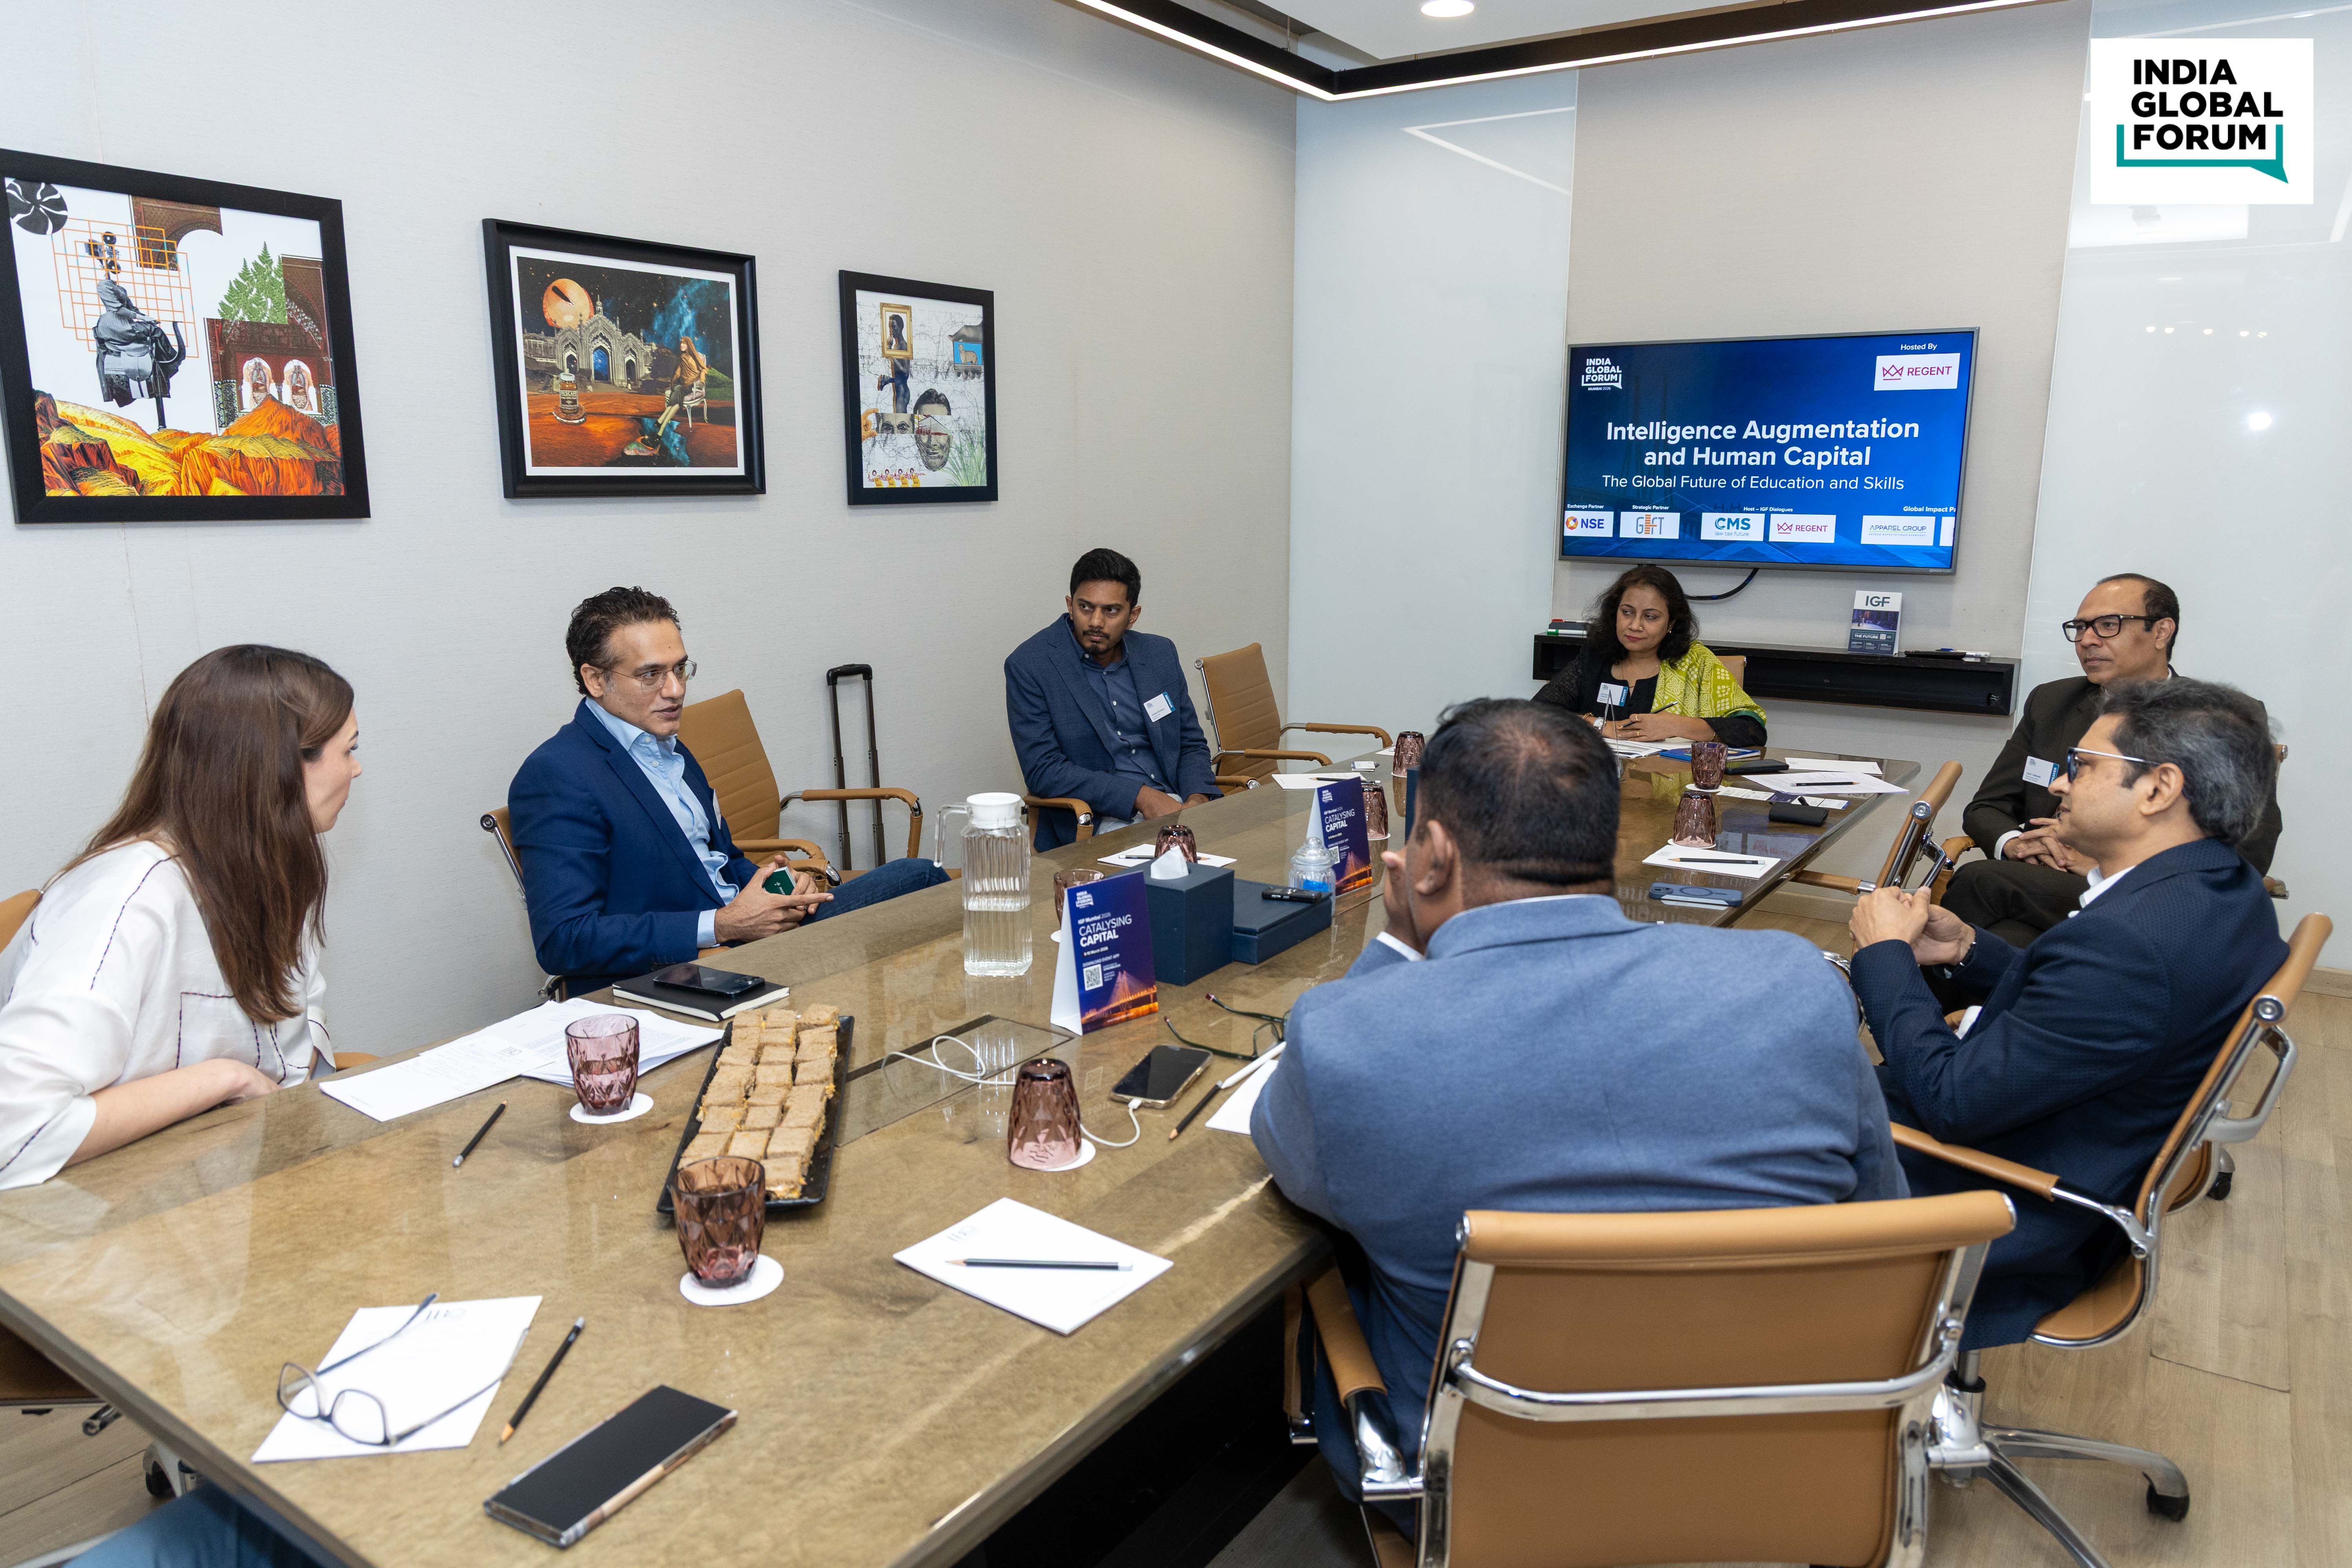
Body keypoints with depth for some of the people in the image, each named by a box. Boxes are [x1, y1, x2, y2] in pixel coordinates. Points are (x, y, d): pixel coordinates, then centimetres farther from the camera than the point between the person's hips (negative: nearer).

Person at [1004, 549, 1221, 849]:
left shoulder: (1160, 653, 11)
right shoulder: (1028, 666, -4)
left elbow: (1191, 744, 17)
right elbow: (1043, 770, -11)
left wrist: (1197, 801, -6)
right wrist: (1141, 796, -18)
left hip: (1174, 806, 6)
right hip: (1096, 823, -6)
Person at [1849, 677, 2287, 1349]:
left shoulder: (2127, 940, -34)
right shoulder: (2225, 889, -1)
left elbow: (1950, 1100, -27)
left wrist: (1884, 954, -15)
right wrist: (1968, 950, 0)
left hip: (2019, 1230, -10)